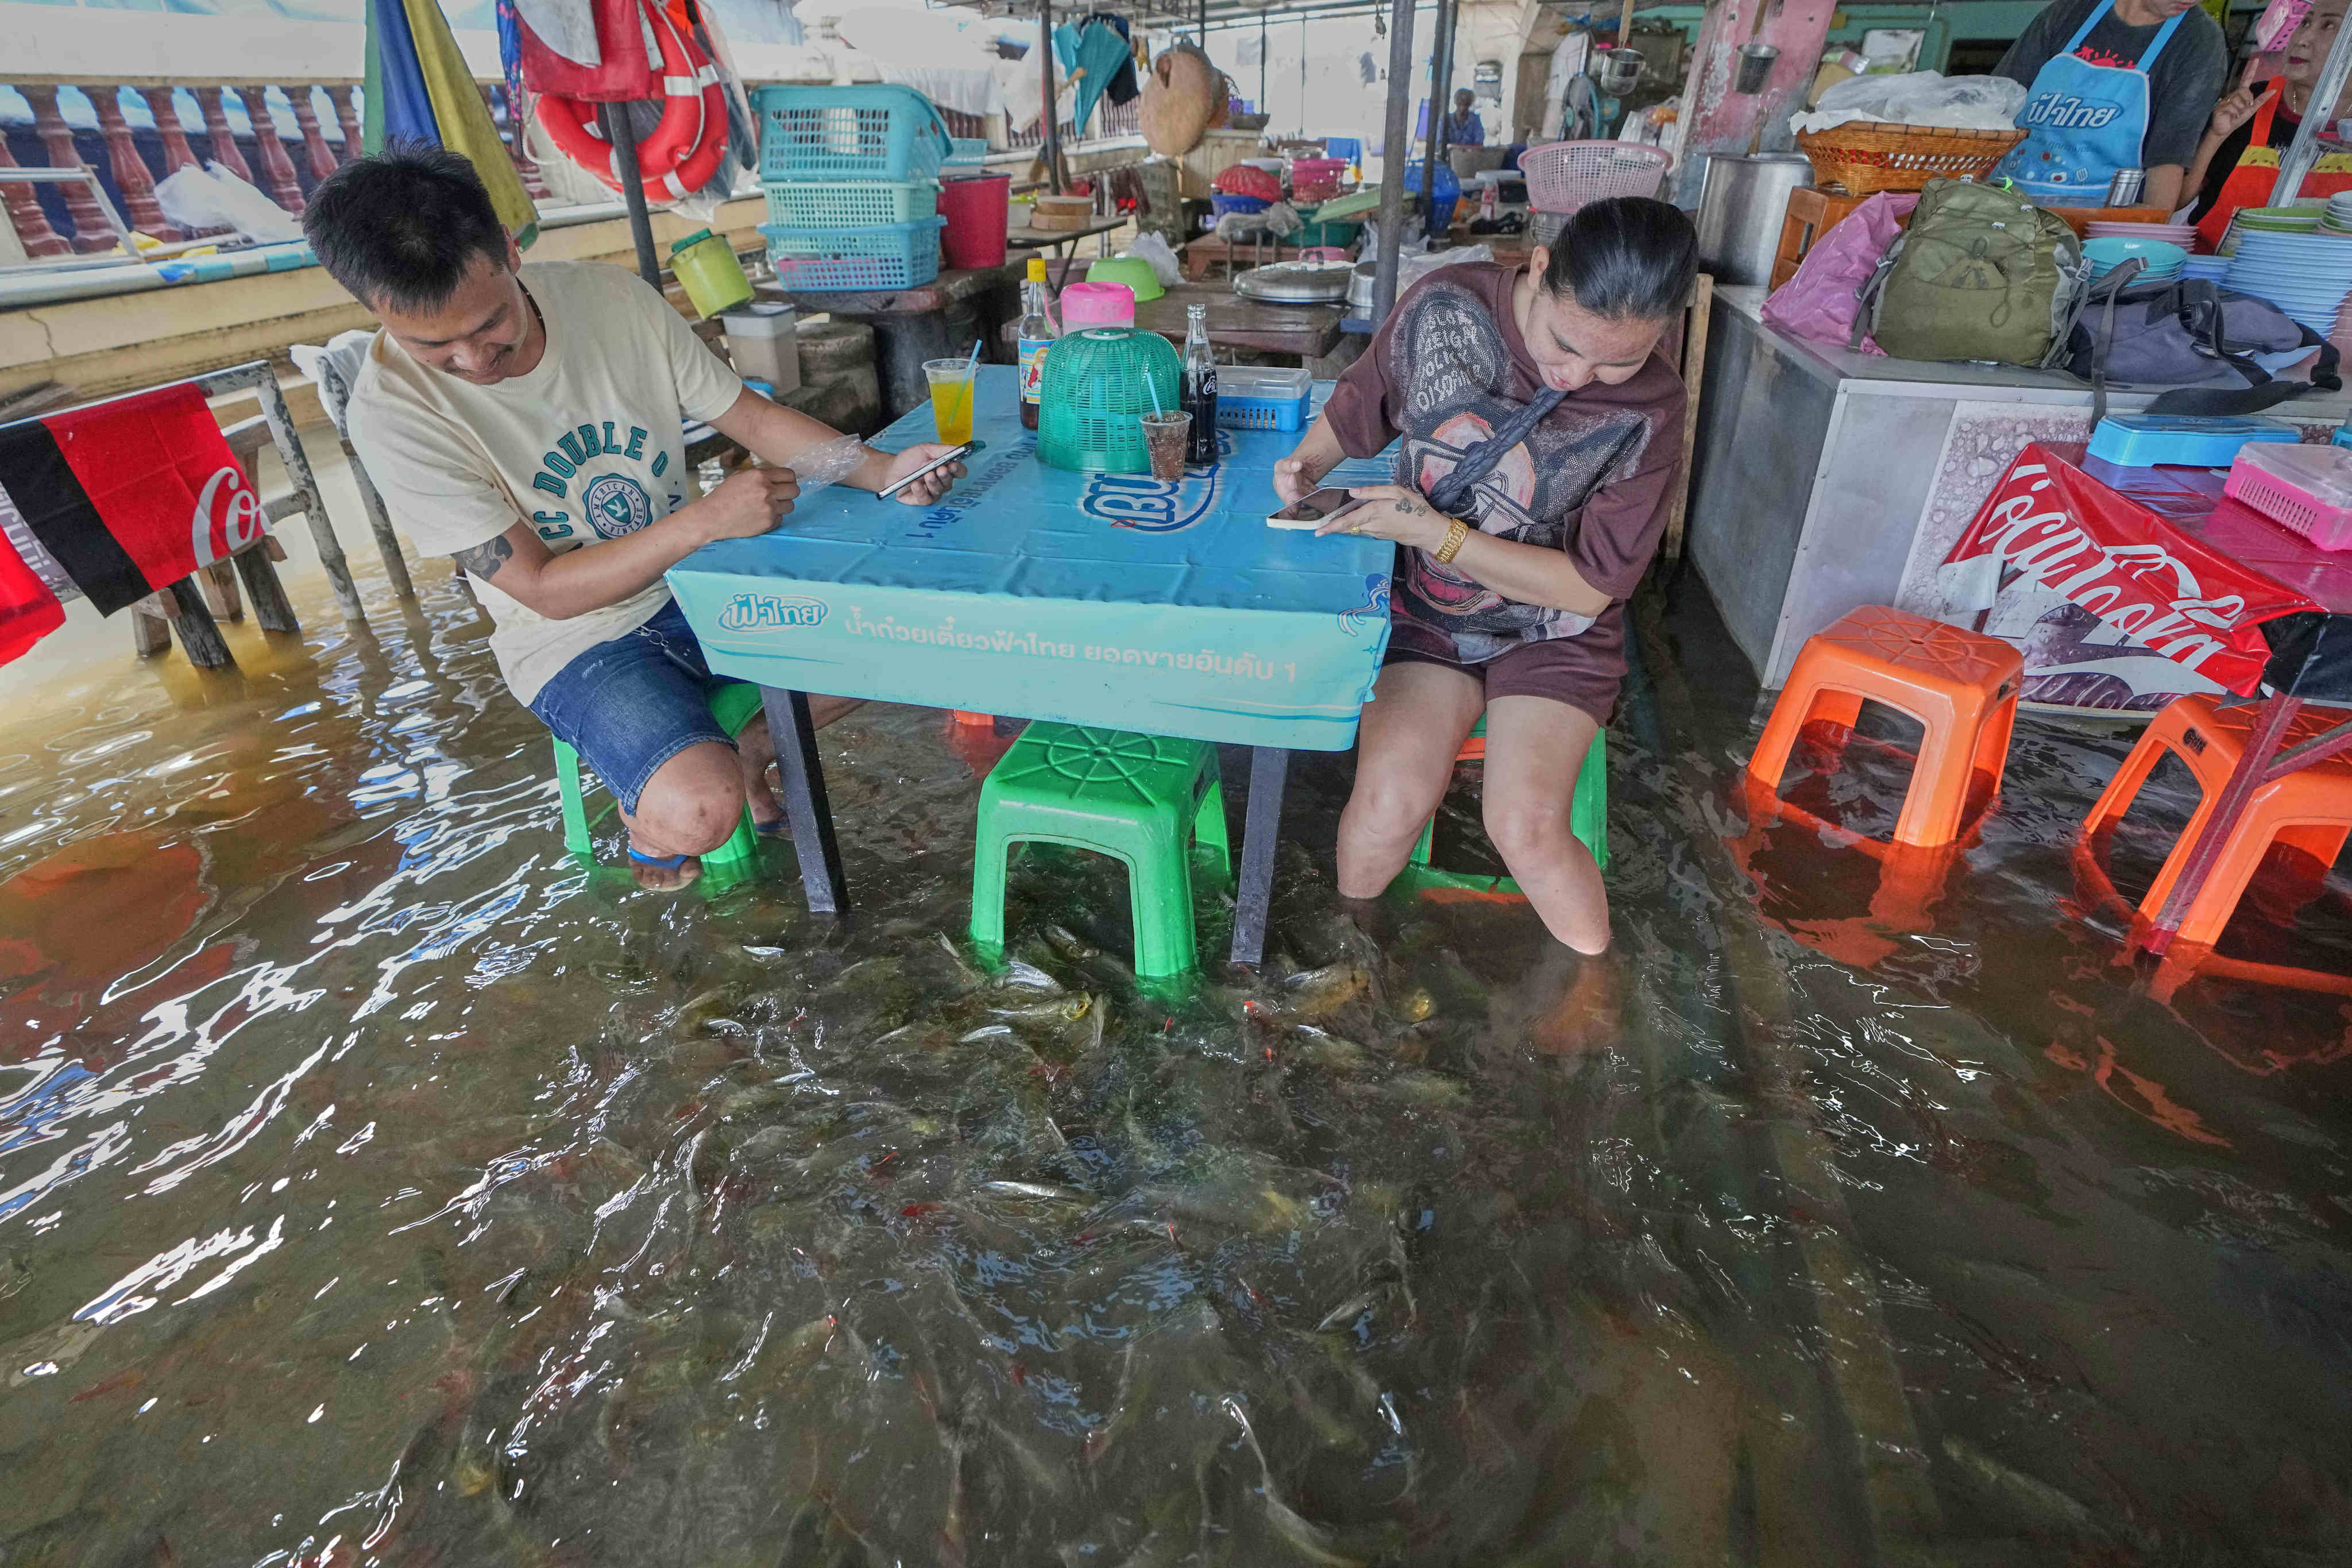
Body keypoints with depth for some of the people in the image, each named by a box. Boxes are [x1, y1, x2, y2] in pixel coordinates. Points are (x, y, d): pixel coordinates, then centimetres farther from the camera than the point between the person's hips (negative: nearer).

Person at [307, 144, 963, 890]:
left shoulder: (610, 296, -10)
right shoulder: (392, 409, -19)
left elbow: (751, 415, -2)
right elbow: (547, 590, -20)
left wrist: (882, 470, -19)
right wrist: (708, 517, -32)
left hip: (699, 581, 5)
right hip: (574, 639, -4)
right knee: (697, 812, -29)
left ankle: (747, 753, 16)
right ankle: (645, 813, 10)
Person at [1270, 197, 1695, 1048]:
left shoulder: (1647, 413, -17)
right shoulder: (1446, 307, -11)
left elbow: (1589, 587, -14)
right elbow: (1357, 408, 7)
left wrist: (1435, 532, -23)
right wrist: (1307, 463, -14)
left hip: (1553, 633, -1)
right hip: (1426, 612, 2)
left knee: (1524, 826, -23)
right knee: (1389, 802, -23)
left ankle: (1601, 980, 7)